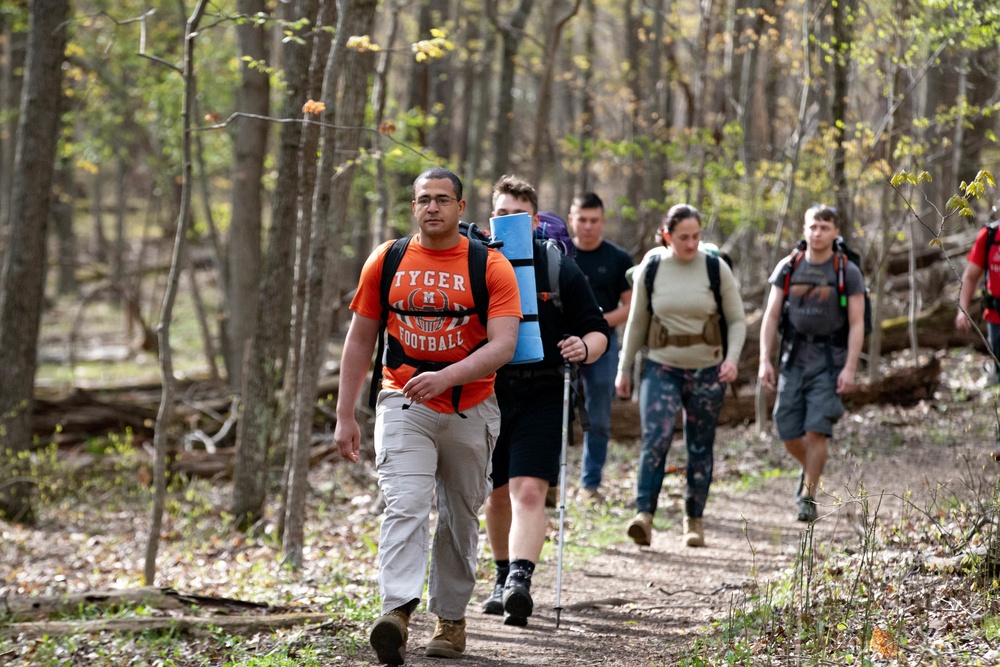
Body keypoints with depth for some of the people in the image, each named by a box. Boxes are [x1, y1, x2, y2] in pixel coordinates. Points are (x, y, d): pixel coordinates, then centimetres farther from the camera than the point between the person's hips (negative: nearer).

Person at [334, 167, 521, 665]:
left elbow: (502, 346, -14)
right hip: (403, 405, 0)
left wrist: (447, 377, -29)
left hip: (469, 411, 0)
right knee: (405, 508, -18)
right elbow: (360, 340, 9)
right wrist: (345, 415, 5)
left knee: (460, 519, 10)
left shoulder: (491, 267, -4)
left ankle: (450, 618, 24)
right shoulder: (386, 262, 4)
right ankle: (397, 613, -31)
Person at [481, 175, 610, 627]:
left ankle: (521, 581, -28)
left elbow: (597, 331, 5)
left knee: (528, 492, -17)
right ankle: (503, 578, 31)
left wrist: (585, 348, -18)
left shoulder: (560, 271, 2)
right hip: (487, 393, 3)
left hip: (540, 396, -3)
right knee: (497, 495, 12)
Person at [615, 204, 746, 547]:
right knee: (655, 439, -18)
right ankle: (644, 515, -24)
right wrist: (624, 368, 11)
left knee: (700, 448, 6)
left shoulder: (716, 268, -3)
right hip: (662, 368, 0)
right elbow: (636, 322, 10)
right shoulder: (650, 268, 0)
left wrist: (732, 357, -13)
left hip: (707, 372, 1)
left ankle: (695, 520, 18)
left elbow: (737, 320, 4)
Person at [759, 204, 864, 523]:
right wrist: (765, 361, -5)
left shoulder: (848, 273, -4)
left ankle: (808, 497, -1)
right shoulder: (788, 268, 4)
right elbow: (771, 316, 4)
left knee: (817, 431, -12)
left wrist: (850, 369, -15)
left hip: (830, 361, -3)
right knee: (788, 432, 3)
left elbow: (857, 325, -6)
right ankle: (810, 469, 34)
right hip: (794, 359, 3)